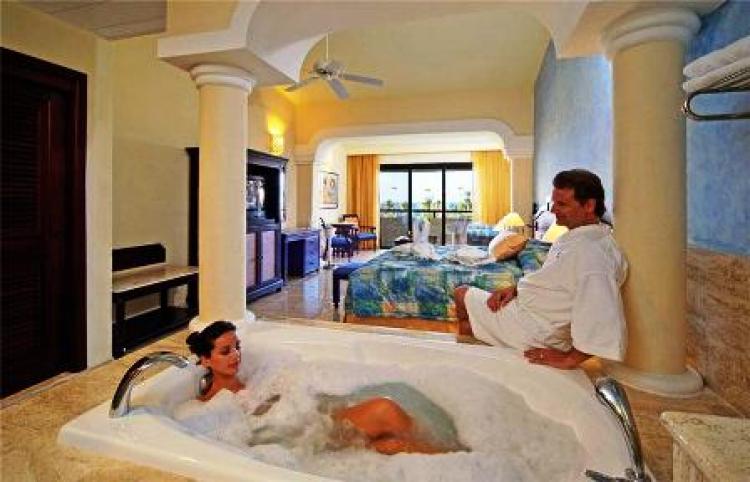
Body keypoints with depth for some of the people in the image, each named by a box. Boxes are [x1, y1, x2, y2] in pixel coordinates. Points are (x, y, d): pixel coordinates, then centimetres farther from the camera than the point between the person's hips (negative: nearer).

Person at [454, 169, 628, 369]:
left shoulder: (591, 253, -31)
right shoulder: (576, 235, 3)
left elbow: (605, 322, -38)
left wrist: (570, 359, -27)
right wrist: (515, 289, 0)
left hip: (534, 333, -9)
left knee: (462, 293, 6)